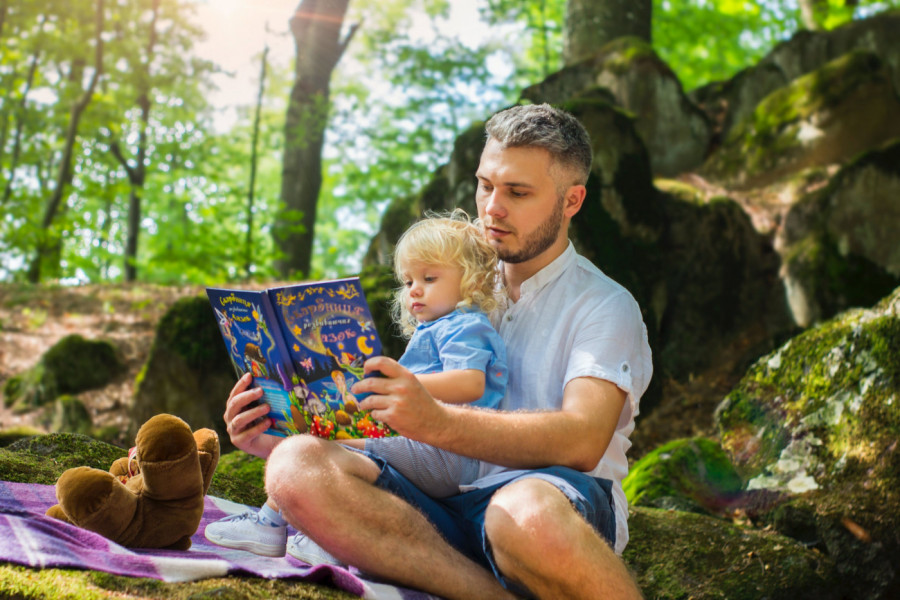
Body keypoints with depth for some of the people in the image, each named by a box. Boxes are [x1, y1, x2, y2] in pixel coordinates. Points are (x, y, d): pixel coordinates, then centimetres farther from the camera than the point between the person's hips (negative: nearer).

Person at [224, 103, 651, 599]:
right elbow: (400, 424, 24)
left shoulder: (605, 306, 6)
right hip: (447, 511, 6)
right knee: (295, 467, -23)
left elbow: (583, 439, -14)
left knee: (528, 509, -43)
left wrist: (438, 422, -30)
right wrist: (278, 438, 6)